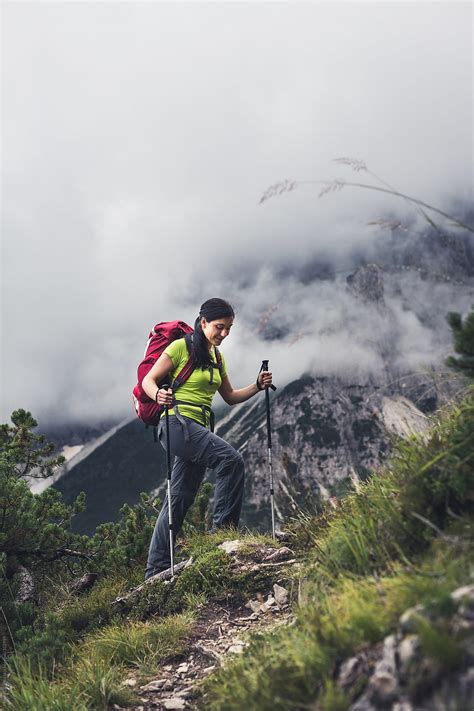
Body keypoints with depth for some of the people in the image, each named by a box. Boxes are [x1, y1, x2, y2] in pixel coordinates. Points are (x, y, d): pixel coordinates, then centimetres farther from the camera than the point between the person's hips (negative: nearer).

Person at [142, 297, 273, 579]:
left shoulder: (217, 358, 18)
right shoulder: (181, 347, -4)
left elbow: (230, 397, 22)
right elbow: (148, 381, -6)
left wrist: (257, 386, 6)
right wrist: (158, 394, -28)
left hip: (199, 428, 8)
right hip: (177, 421, -8)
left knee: (181, 498, 7)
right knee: (232, 459, -25)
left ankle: (157, 569, 13)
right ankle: (224, 527, -15)